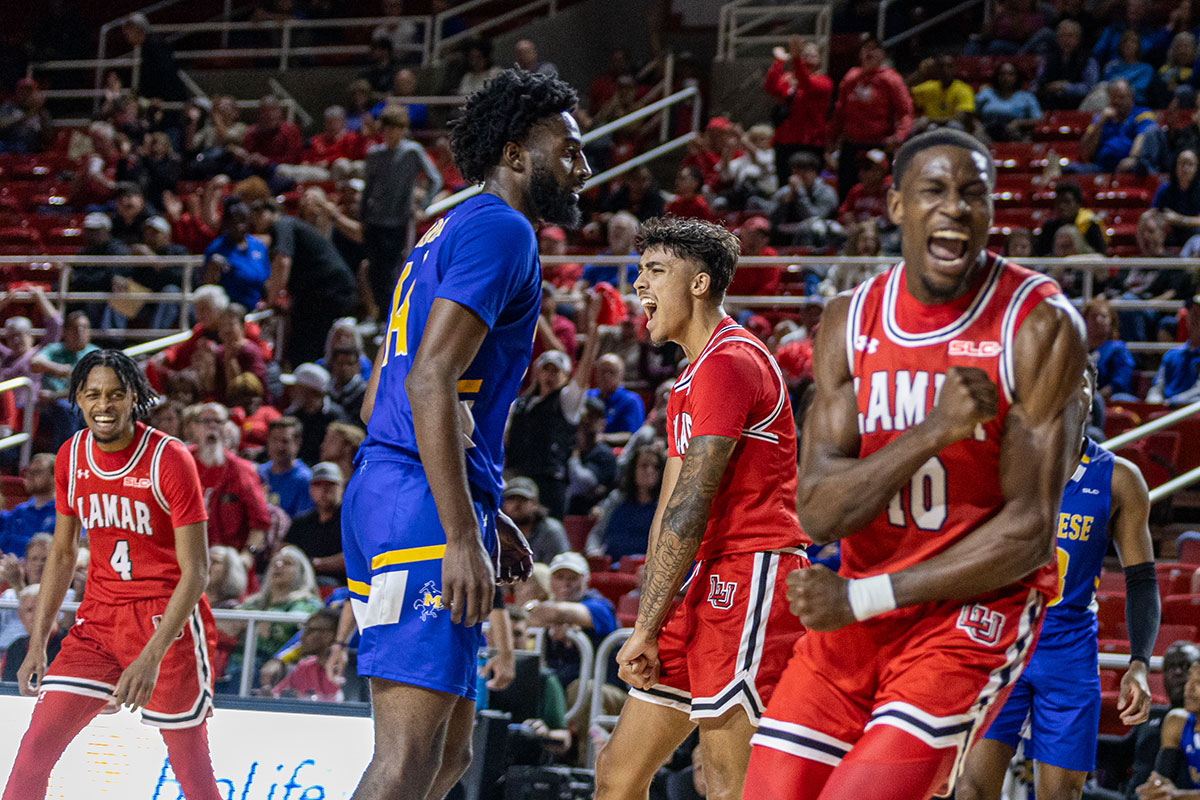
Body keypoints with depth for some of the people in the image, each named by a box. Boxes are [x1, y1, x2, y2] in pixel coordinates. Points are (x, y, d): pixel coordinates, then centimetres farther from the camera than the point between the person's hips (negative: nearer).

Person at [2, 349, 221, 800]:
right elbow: (63, 553, 14)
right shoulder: (71, 458, 1)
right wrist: (37, 643, 8)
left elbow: (195, 572, -17)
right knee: (37, 744, -5)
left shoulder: (169, 460, -16)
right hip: (100, 612, 5)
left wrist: (151, 657, -25)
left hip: (168, 618, -5)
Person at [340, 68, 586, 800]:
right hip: (422, 505, -10)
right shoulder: (500, 228, -7)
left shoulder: (447, 234, 24)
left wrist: (482, 516, 27)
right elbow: (430, 379, -20)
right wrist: (462, 536, -23)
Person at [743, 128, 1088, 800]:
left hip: (976, 609, -5)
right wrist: (933, 431, -24)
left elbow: (1029, 534, -14)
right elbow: (819, 513, -8)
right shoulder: (850, 322, 1)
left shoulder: (1039, 325, -12)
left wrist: (862, 600, -14)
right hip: (854, 613, 5)